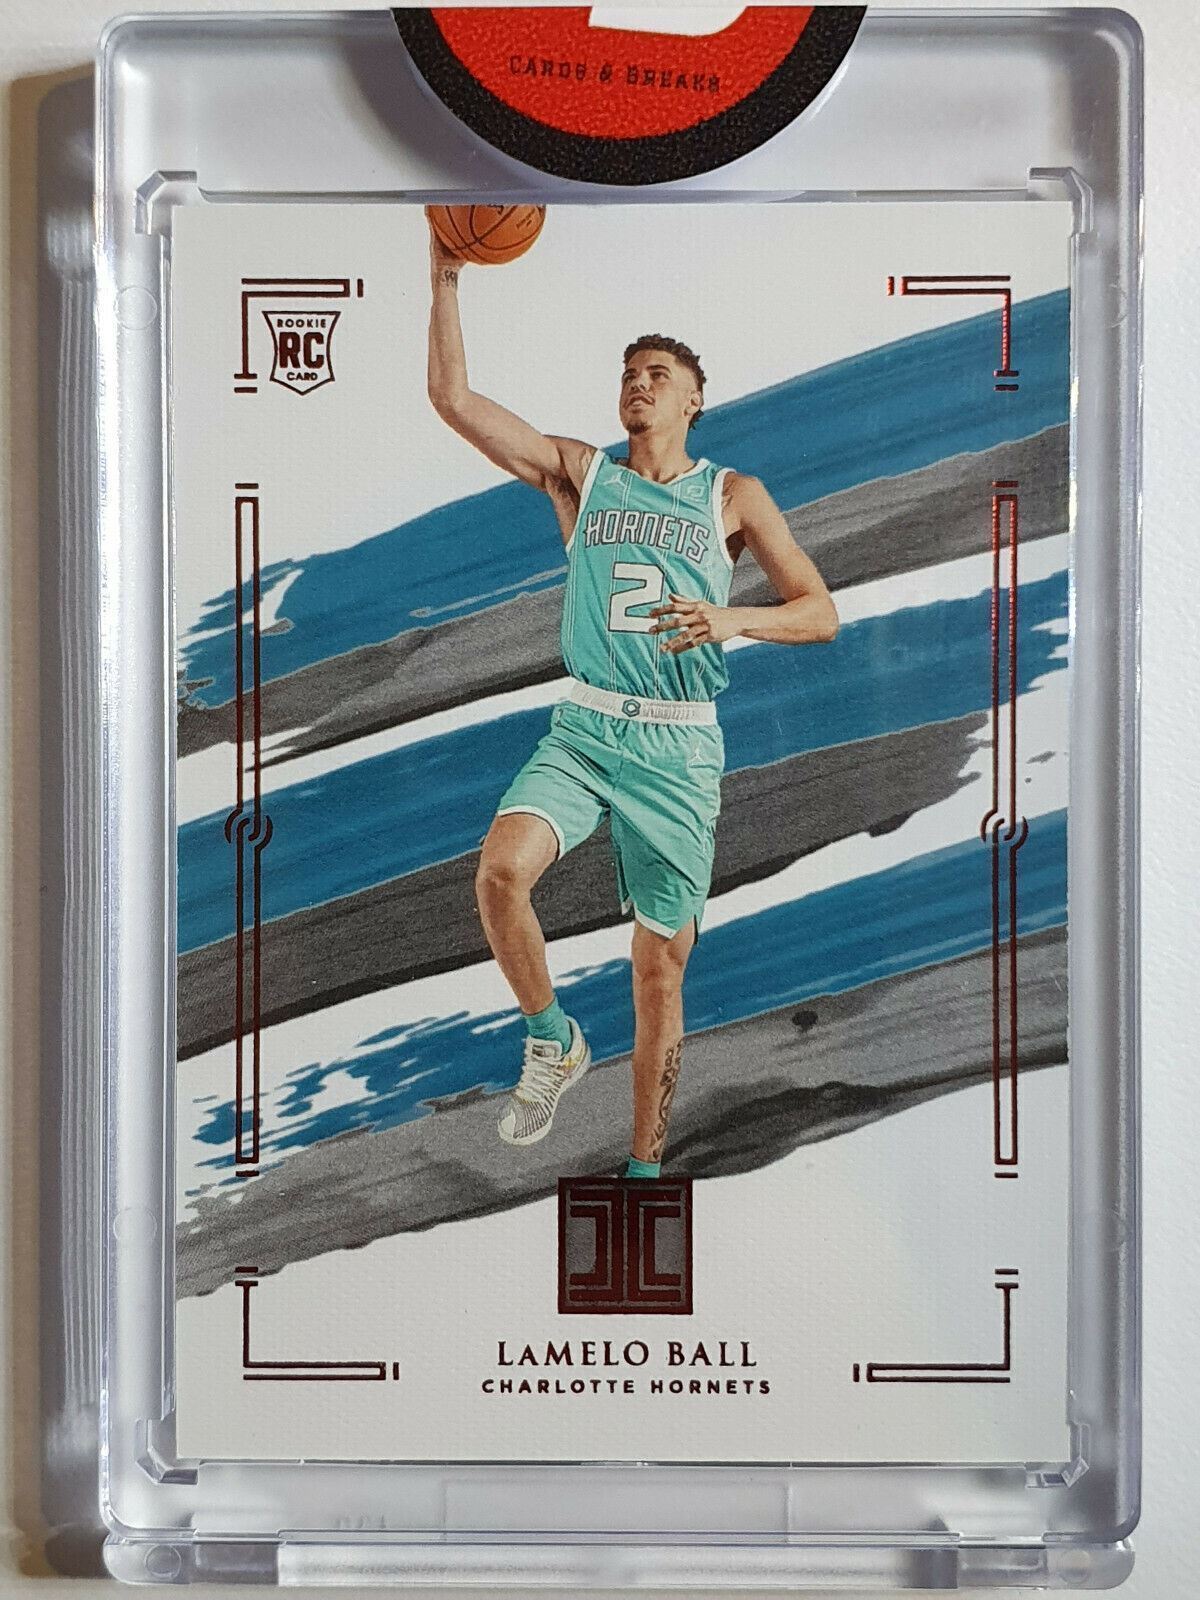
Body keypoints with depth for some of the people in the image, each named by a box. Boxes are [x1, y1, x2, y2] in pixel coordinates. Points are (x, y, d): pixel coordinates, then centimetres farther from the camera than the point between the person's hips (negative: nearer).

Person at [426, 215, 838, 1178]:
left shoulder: (734, 497, 7)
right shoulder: (579, 474, 11)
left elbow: (821, 614, 3)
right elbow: (454, 397, 3)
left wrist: (733, 619, -15)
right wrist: (447, 278, -4)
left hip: (680, 749, -1)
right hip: (583, 731, 1)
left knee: (661, 967, 3)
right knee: (502, 866, -27)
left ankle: (646, 1165, 18)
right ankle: (553, 1041, -1)